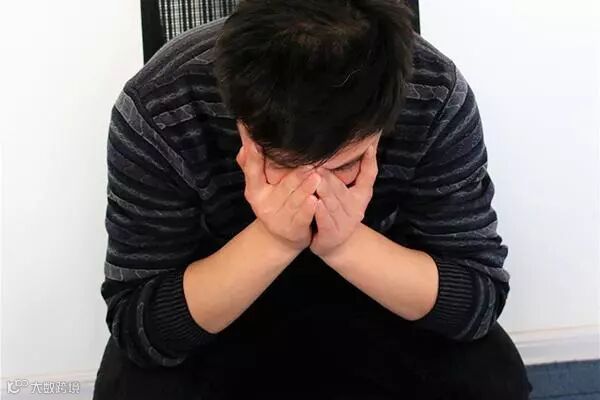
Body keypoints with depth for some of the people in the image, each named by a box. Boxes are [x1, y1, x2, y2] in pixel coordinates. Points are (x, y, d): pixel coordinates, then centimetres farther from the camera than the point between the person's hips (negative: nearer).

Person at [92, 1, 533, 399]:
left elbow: (482, 297, -21)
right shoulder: (157, 110, -28)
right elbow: (135, 323, -24)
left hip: (378, 303, 2)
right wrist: (270, 242, -39)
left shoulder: (437, 99, -26)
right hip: (221, 310, -1)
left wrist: (346, 244, -37)